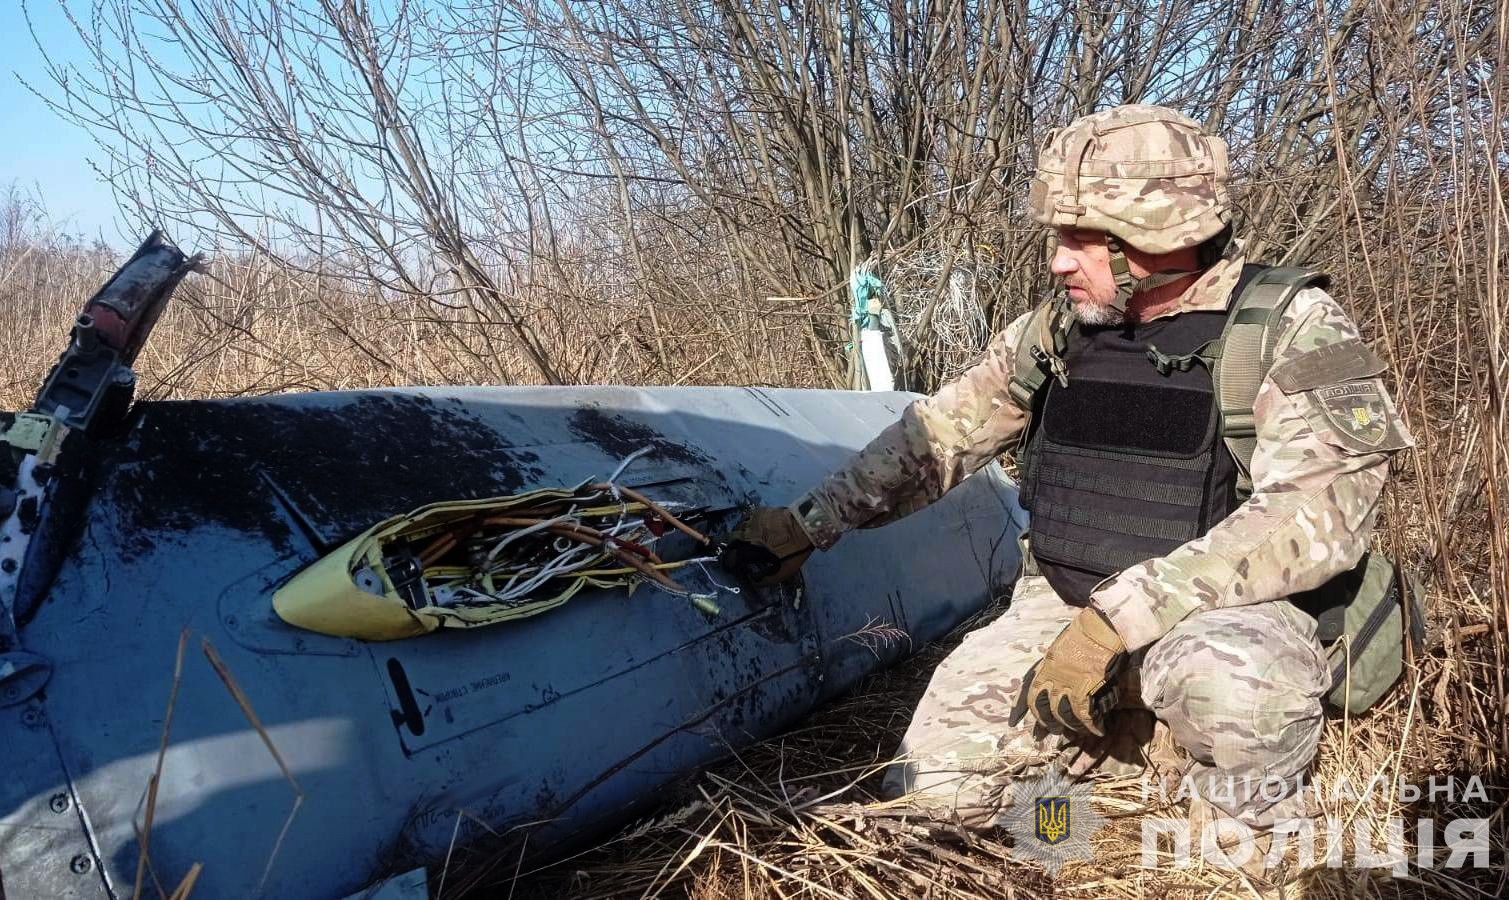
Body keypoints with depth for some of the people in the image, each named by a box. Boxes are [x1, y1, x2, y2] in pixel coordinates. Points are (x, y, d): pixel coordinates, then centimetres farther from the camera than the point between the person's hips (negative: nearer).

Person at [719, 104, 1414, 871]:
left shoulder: (1290, 330, -14)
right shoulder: (1055, 331, 0)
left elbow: (1316, 512, -26)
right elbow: (935, 437, 8)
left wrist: (1119, 618, -33)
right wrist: (806, 523, 6)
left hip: (1229, 611, -4)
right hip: (1063, 607, 5)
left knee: (1233, 677, -39)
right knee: (933, 786, -7)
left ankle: (1252, 826, -3)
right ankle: (1151, 724, 15)